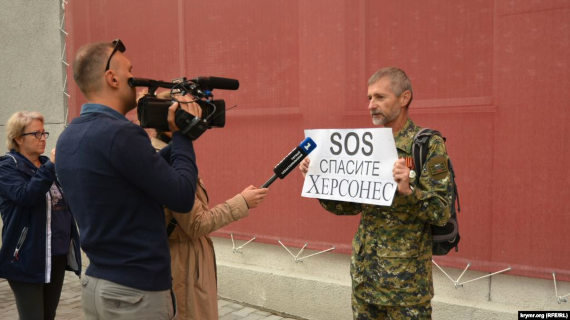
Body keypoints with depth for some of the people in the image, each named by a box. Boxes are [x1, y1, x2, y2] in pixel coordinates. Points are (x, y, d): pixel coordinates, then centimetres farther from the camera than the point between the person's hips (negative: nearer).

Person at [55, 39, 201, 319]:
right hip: (137, 293, -8)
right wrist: (183, 134, -6)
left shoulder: (67, 138, 5)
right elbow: (182, 197, -17)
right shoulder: (119, 133, -22)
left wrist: (175, 139, 7)